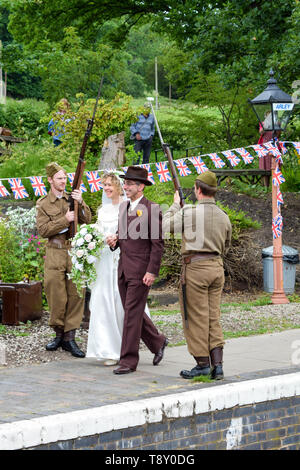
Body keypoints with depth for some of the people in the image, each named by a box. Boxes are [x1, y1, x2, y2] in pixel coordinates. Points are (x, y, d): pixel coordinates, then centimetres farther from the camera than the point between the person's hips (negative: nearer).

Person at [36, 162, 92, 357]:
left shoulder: (73, 198, 12)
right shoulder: (43, 204, 4)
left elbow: (87, 221, 6)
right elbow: (43, 230, -5)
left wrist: (81, 203, -10)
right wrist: (65, 220, -14)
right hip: (55, 255, -2)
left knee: (76, 295, -2)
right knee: (57, 297, -2)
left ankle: (70, 338, 2)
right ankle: (59, 333, 15)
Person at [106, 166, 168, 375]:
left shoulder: (152, 210, -10)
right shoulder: (123, 207, 13)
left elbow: (158, 244, -11)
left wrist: (152, 272, -16)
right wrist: (115, 240, 1)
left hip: (141, 270, -8)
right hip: (123, 269, 8)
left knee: (133, 313, -6)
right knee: (133, 312, 14)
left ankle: (128, 361, -1)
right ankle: (158, 342, 34)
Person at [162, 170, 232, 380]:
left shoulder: (189, 211, -10)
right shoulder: (223, 217, 9)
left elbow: (166, 226, 5)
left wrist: (175, 205, 18)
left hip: (196, 267, -6)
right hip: (217, 267, 6)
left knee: (197, 318, 1)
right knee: (214, 319, 9)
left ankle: (203, 364, 4)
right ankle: (217, 365, 4)